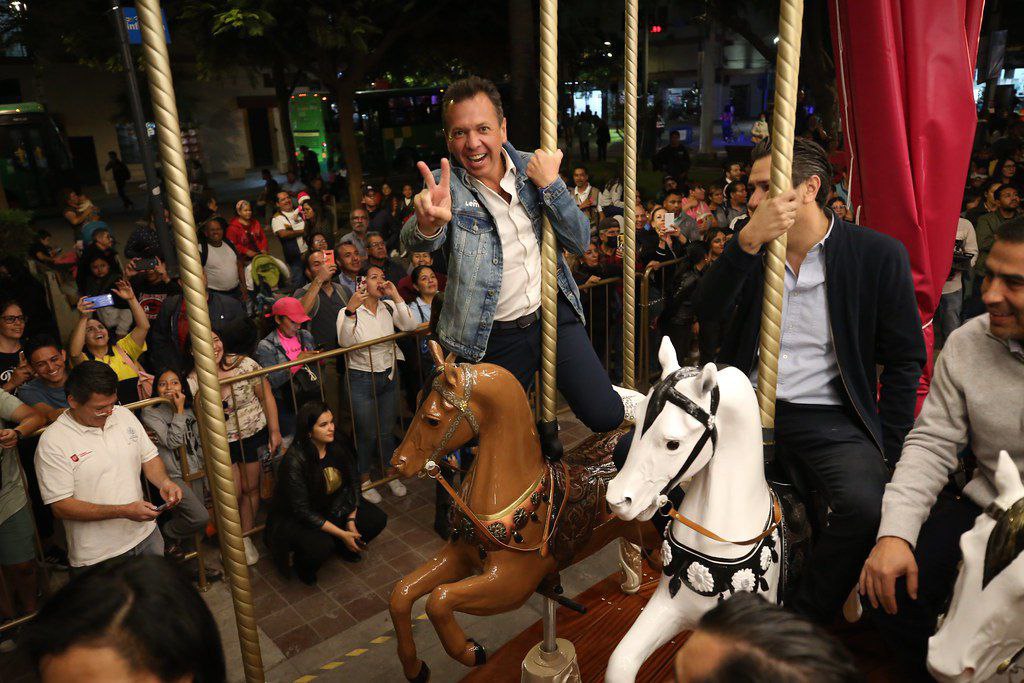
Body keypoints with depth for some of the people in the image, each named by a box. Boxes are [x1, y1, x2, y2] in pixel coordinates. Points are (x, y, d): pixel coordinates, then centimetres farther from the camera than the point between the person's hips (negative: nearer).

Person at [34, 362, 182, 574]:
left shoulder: (124, 415, 1)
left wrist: (164, 482, -11)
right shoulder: (53, 441, -16)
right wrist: (124, 511, -24)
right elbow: (61, 506, -17)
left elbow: (149, 458, 11)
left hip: (146, 535, 5)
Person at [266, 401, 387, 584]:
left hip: (335, 508, 6)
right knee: (321, 546, -35)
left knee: (378, 519, -12)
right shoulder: (294, 461, -29)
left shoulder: (339, 447, -11)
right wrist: (341, 534, -24)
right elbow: (302, 511, -25)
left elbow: (353, 483, 0)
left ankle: (342, 547, 17)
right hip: (295, 519, -6)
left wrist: (351, 521, -12)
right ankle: (302, 565, 2)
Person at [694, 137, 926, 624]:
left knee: (866, 504, -32)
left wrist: (886, 453, -4)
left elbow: (904, 360, 2)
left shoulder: (879, 254, -1)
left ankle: (801, 623, -5)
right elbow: (707, 311, -11)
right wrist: (748, 239, -26)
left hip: (828, 418, -2)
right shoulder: (750, 250, 7)